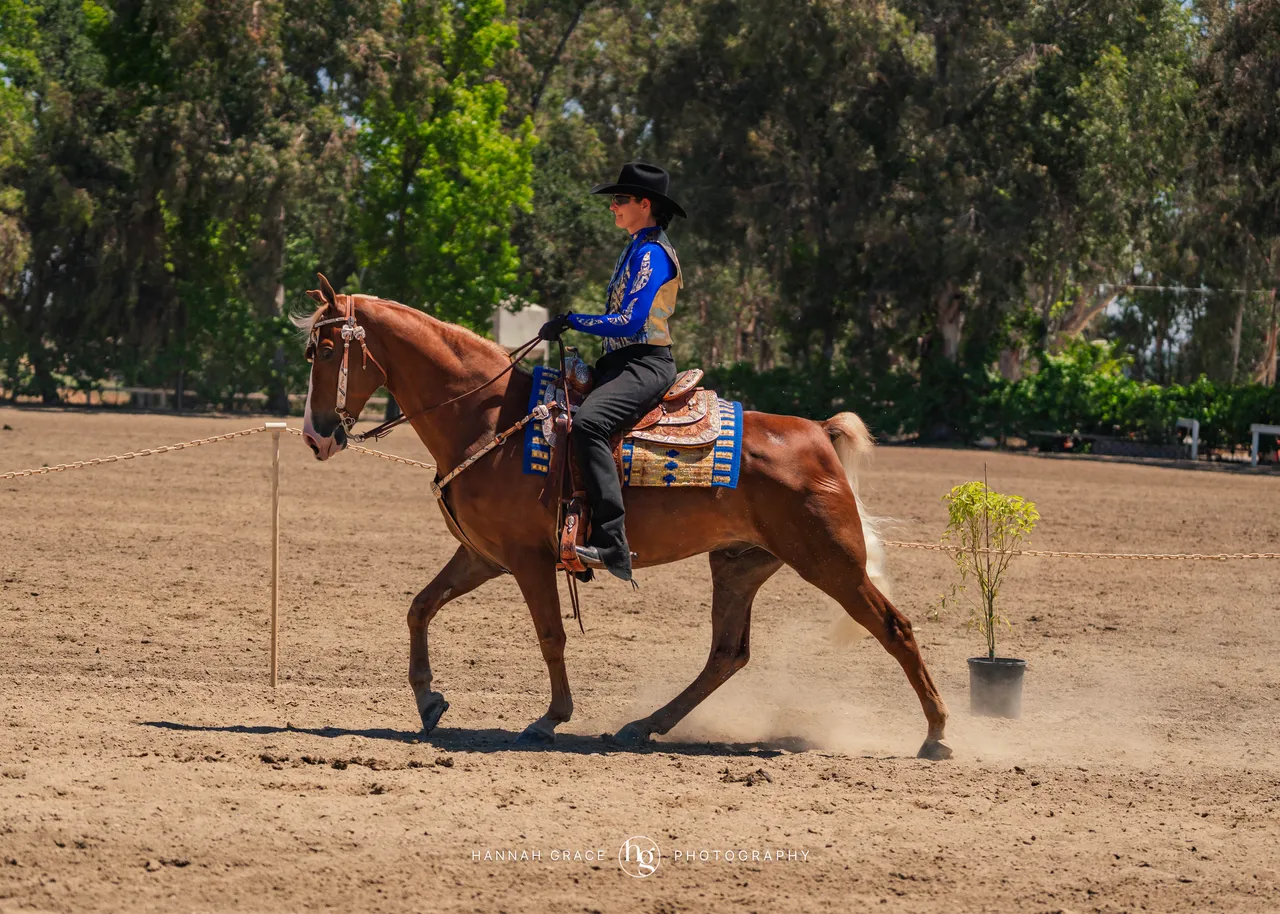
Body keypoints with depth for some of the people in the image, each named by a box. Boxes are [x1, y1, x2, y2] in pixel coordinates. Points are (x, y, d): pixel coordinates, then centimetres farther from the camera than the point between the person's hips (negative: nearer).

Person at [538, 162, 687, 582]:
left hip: (645, 365, -11)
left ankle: (611, 542, -42)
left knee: (588, 423, -35)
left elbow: (630, 322, -20)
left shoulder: (652, 254, -12)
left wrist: (572, 321, -17)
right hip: (623, 361, 11)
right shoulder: (638, 248, 20)